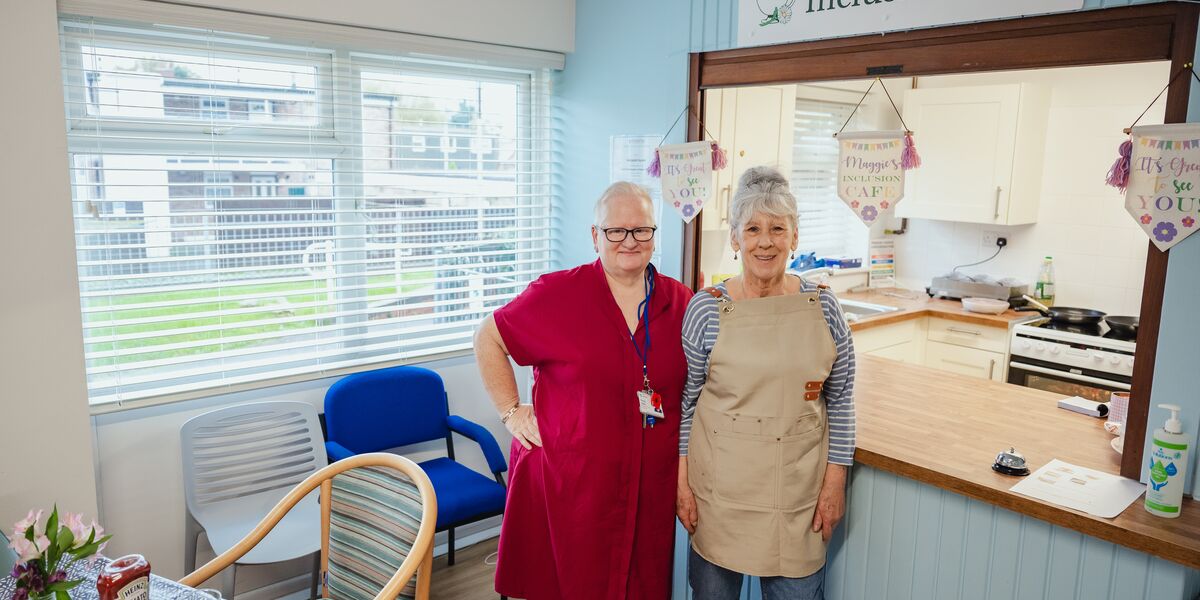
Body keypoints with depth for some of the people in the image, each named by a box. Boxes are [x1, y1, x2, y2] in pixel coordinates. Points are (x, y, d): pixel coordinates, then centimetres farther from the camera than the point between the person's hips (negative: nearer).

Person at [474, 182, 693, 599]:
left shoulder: (681, 302, 2)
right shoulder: (558, 293, -9)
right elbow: (488, 339, 1)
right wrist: (511, 410, -4)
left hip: (651, 485, 3)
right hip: (568, 482, -3)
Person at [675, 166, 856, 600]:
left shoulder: (822, 307, -2)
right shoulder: (706, 309, -7)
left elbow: (840, 401, 4)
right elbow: (684, 401, -1)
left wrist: (835, 482, 1)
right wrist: (681, 483, -2)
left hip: (799, 491, 1)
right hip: (719, 488, -1)